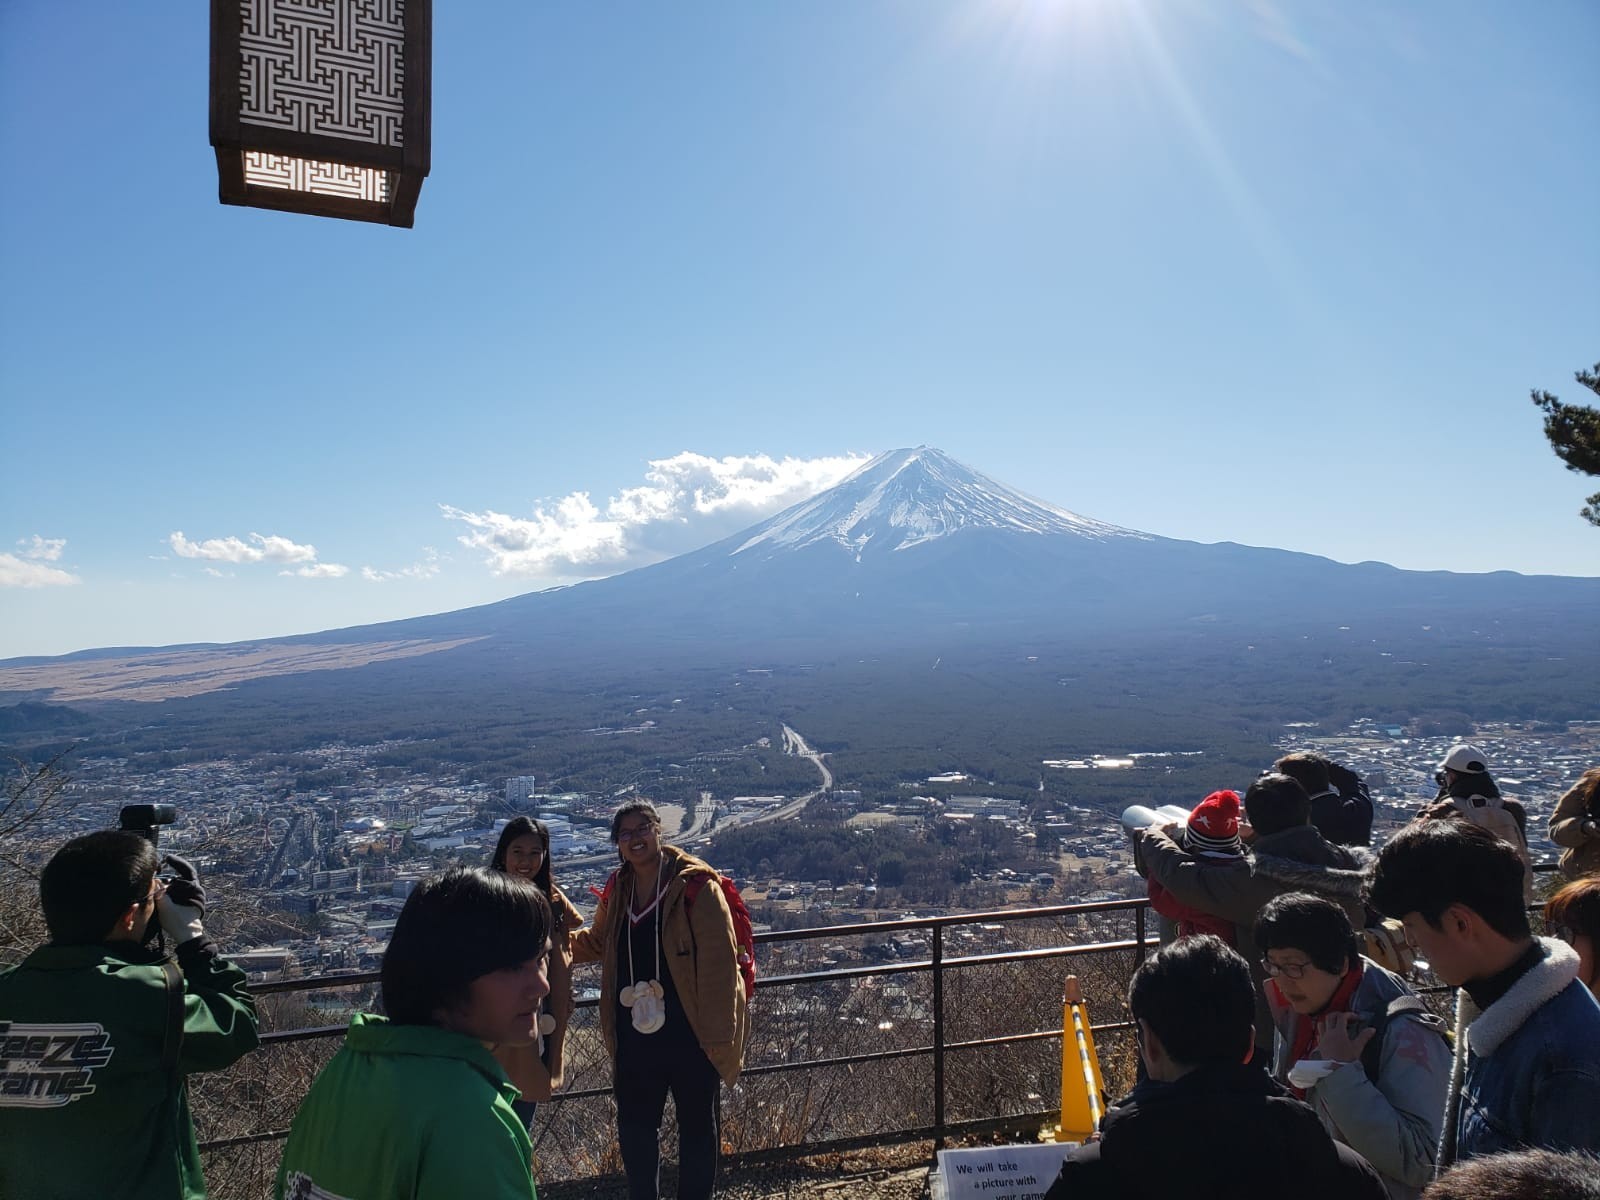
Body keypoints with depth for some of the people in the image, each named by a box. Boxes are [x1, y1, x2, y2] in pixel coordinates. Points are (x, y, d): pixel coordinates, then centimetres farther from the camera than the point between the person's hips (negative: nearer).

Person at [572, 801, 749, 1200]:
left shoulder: (694, 884, -15)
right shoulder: (617, 889, 4)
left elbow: (718, 963, -16)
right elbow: (596, 942, 23)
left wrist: (718, 1035, -17)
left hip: (690, 1032, -5)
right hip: (635, 1033, 6)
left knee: (696, 1125, 12)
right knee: (634, 1124, 17)